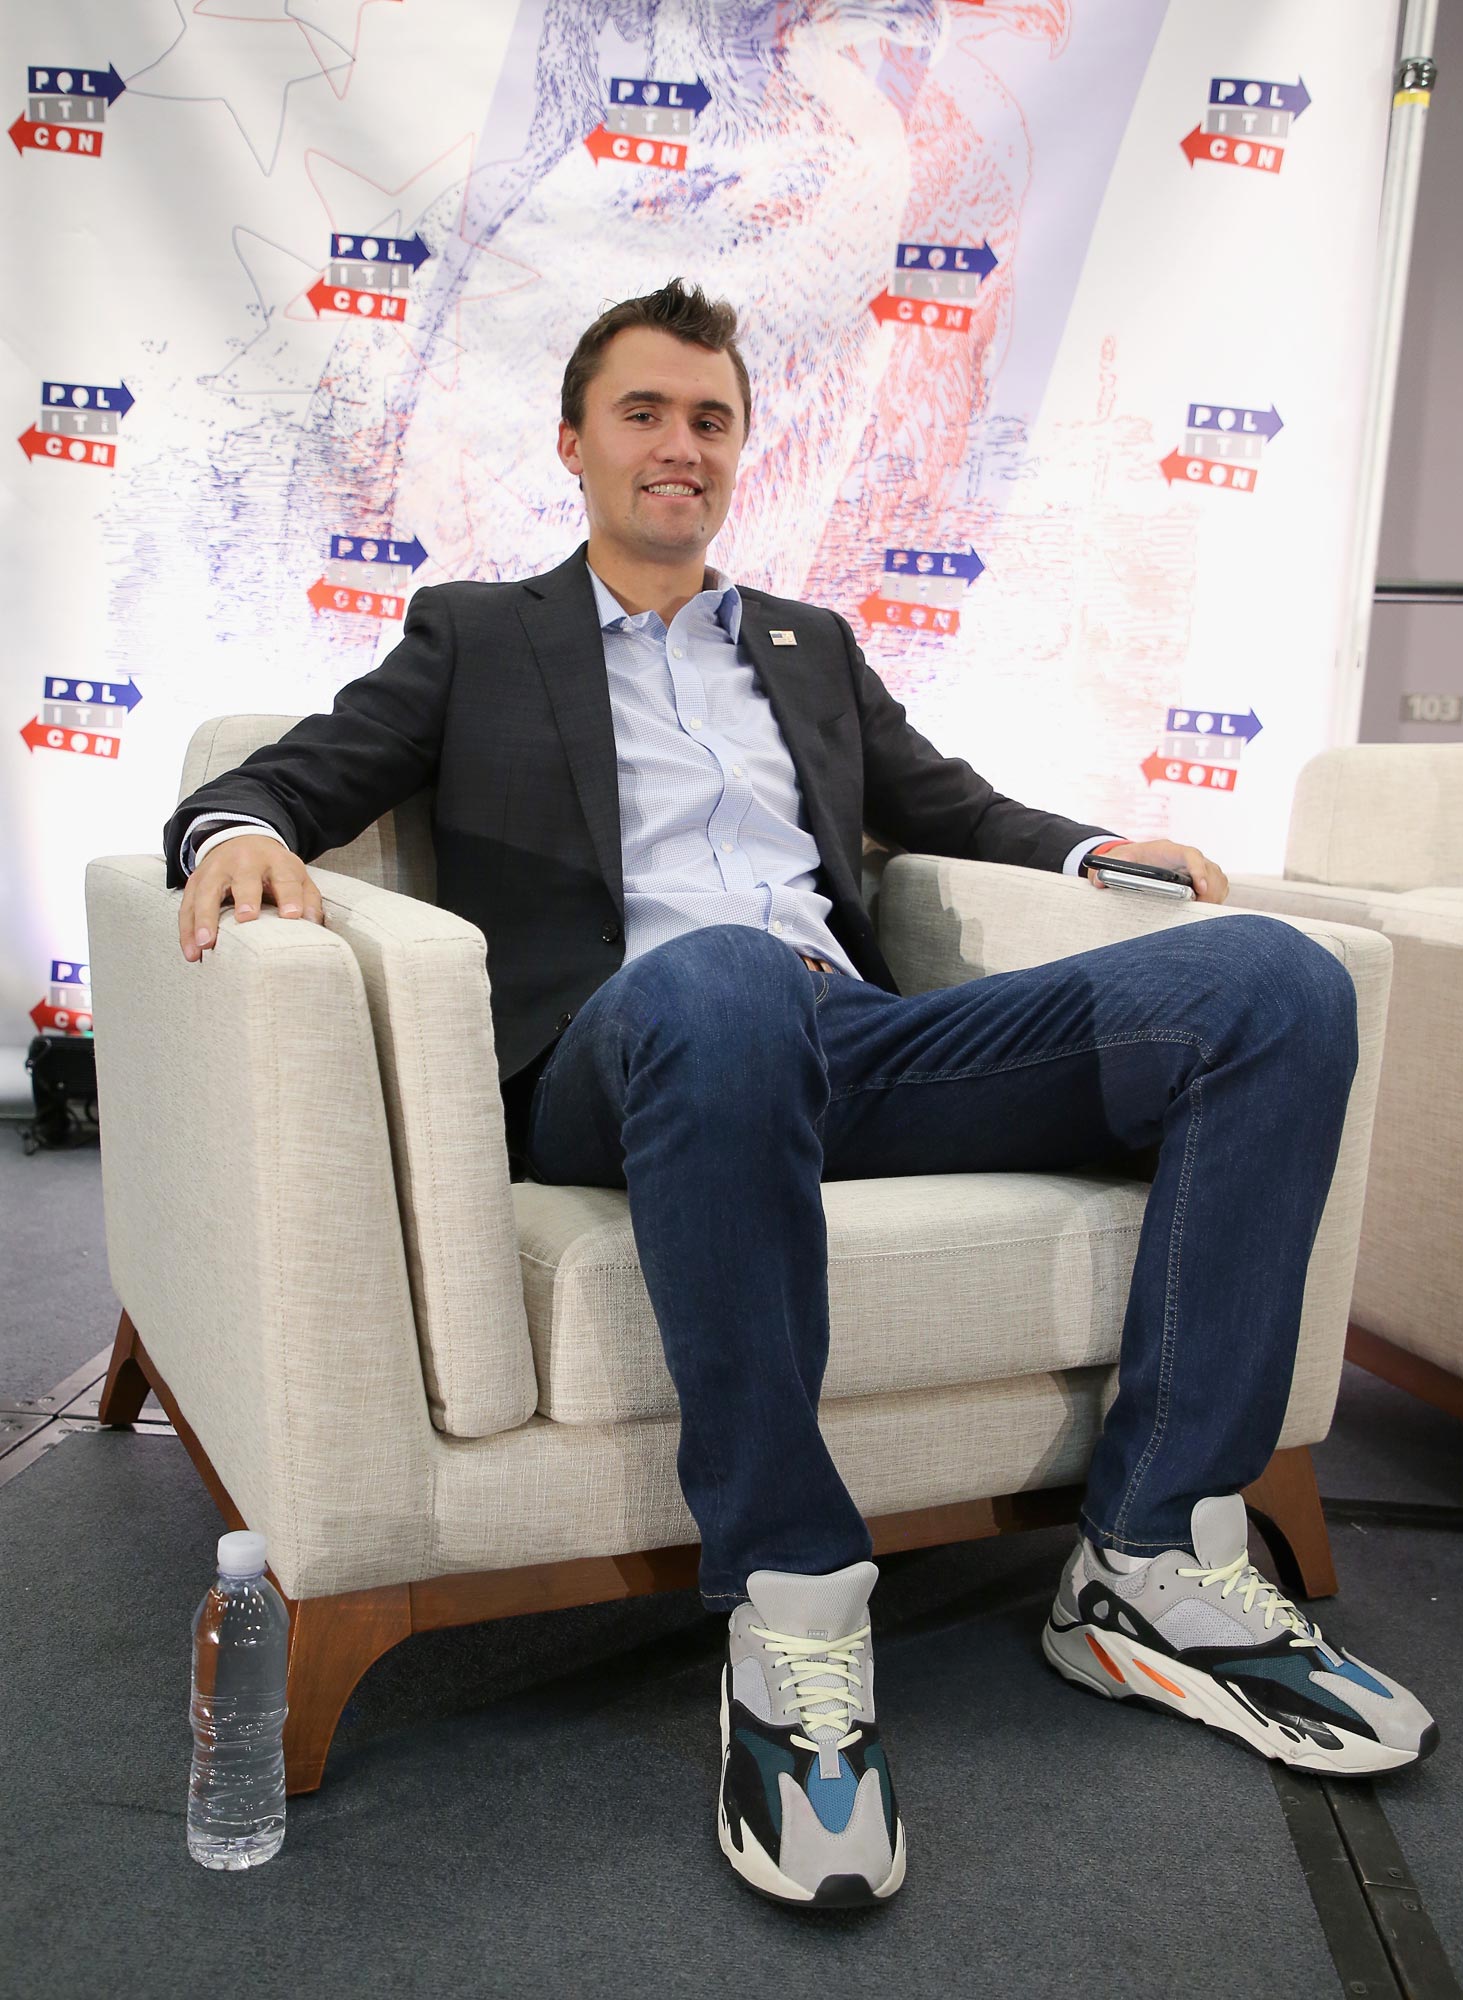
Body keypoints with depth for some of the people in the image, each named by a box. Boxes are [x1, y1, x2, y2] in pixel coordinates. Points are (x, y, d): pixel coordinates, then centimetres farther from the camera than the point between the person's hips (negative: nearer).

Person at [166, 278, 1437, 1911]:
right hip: (635, 1056, -4)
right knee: (723, 979, -43)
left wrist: (1091, 848, 12)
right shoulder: (477, 635, 21)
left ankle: (1152, 1566, -14)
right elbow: (288, 777, 12)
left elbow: (945, 803, 33)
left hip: (857, 1043, 5)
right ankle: (791, 1611, -28)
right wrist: (241, 835, -13)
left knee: (1276, 981, -15)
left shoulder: (813, 646, 31)